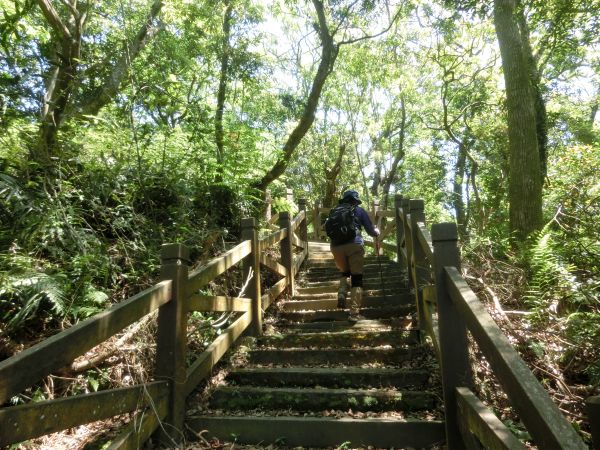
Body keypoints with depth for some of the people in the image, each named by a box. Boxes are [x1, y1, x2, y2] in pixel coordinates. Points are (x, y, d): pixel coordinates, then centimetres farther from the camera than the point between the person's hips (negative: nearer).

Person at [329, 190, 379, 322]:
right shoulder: (359, 211, 15)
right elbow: (370, 230, 15)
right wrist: (377, 232, 36)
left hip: (336, 246, 3)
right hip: (354, 245, -3)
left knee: (344, 272, 26)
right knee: (356, 278, 2)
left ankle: (341, 294, 0)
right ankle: (354, 313, -3)